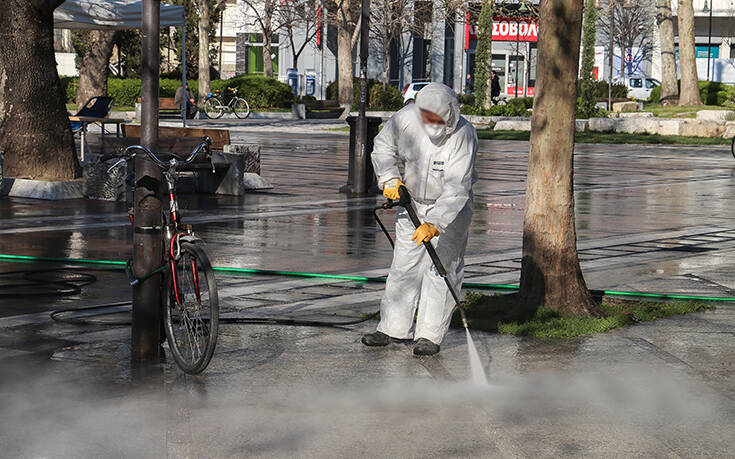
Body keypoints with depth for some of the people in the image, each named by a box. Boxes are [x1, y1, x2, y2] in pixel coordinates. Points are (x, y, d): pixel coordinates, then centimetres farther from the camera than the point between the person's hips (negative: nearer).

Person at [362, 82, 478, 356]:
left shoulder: (463, 136, -30)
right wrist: (390, 177, -10)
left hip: (451, 208, -4)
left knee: (442, 268, -6)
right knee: (404, 264, 7)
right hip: (412, 201, 4)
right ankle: (394, 328, 15)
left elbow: (456, 189, -35)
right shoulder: (406, 119, -18)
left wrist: (433, 224, -43)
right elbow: (383, 145, 4)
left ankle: (430, 336, 1)